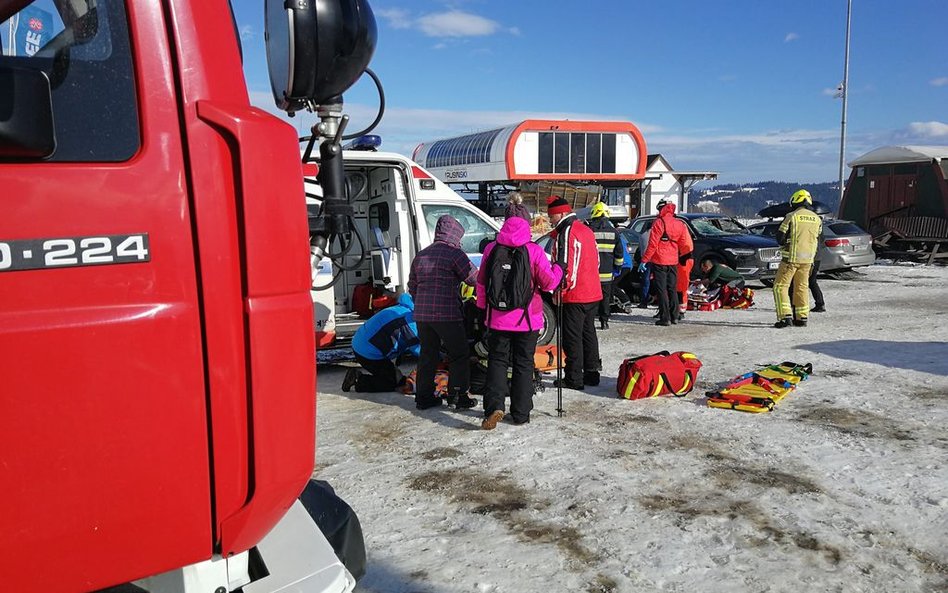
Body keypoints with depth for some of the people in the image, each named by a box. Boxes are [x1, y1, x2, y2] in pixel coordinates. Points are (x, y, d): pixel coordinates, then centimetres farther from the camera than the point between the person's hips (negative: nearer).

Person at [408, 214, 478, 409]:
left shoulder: (420, 255, 14)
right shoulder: (455, 254, -7)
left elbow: (412, 287, 19)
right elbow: (474, 278, -4)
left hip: (422, 315, 7)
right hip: (447, 314, -6)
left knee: (427, 355, 14)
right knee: (458, 355, 5)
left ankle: (423, 396, 18)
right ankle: (458, 396, 5)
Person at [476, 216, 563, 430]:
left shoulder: (492, 249, 0)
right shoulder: (534, 251, -8)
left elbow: (481, 282, 7)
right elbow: (548, 283, -6)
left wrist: (482, 308, 19)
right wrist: (559, 268, 13)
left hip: (497, 319, 1)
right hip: (527, 320, -1)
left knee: (497, 361, 10)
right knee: (523, 364, 10)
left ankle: (494, 406, -8)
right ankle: (521, 414, 14)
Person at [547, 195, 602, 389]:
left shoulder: (566, 233, -14)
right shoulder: (587, 230, 16)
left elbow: (563, 265, -20)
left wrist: (559, 290, -13)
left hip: (574, 296, -9)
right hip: (593, 293, 9)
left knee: (572, 337, -2)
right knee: (588, 333, 16)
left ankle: (574, 378, 1)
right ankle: (591, 373, 23)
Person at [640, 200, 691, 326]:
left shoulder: (659, 223, -11)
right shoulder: (680, 224, 7)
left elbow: (652, 244, -14)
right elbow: (686, 245, 10)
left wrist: (644, 260, -10)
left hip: (659, 261, -6)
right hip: (673, 262, 6)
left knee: (661, 290, -2)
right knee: (672, 289, 15)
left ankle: (665, 318, -4)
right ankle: (674, 316, 19)